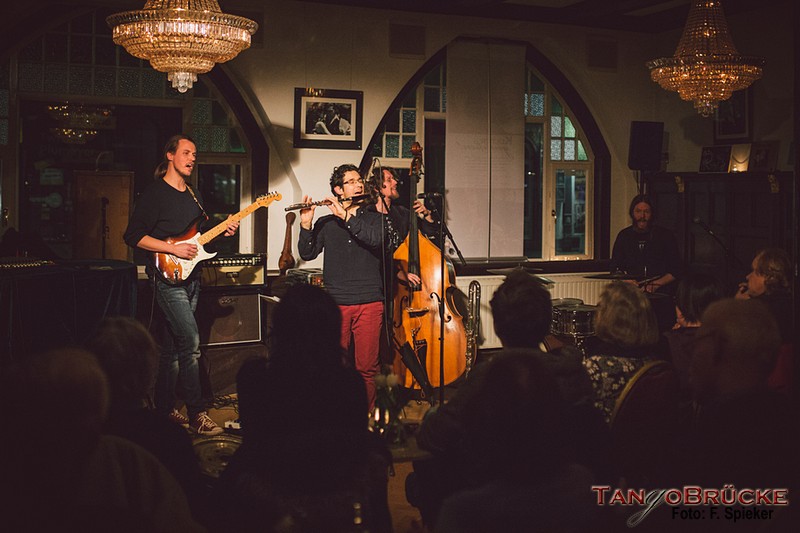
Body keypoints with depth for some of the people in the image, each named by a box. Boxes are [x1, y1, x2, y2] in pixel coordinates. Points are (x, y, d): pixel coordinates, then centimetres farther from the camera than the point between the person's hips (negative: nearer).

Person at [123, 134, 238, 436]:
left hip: (190, 278, 8)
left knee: (173, 347, 12)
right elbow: (133, 236, -13)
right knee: (191, 343, -15)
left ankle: (165, 409, 19)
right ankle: (197, 414, -11)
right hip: (167, 278, -8)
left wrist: (223, 230, 5)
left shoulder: (193, 194, 16)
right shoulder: (154, 194, -8)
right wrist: (173, 249, -19)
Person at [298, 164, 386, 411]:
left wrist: (345, 216, -13)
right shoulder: (326, 223, 12)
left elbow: (377, 238, -10)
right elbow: (307, 253, 3)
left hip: (370, 302, 0)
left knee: (366, 367, -2)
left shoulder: (373, 218, 13)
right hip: (335, 303, 0)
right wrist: (306, 225, -12)